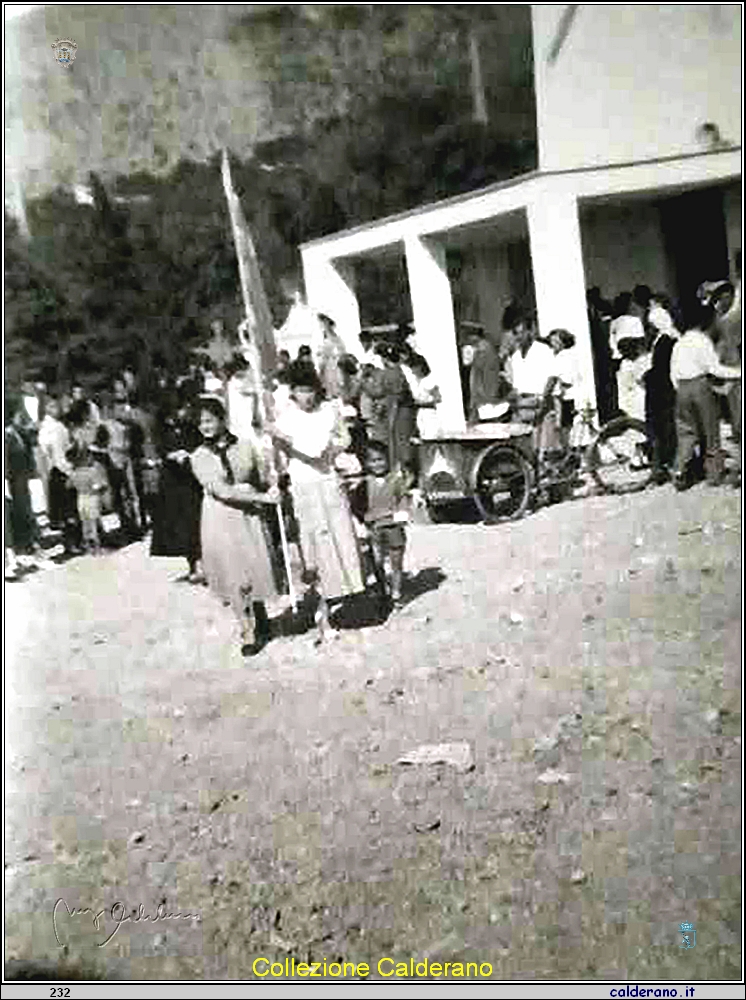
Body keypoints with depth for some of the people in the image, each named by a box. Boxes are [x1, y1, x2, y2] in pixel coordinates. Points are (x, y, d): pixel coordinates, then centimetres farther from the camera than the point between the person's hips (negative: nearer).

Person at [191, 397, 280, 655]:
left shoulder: (246, 446, 0)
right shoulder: (199, 457, -4)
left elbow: (267, 481, 8)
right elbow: (221, 491, -16)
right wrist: (261, 497, -21)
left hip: (250, 517, 1)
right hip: (221, 521, -1)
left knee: (255, 571, 6)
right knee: (234, 578, 4)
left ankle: (261, 625, 29)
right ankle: (248, 632, 20)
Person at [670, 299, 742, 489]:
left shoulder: (679, 344, 11)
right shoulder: (703, 340, -6)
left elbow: (674, 374, 12)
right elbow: (715, 368, -11)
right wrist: (738, 372, -4)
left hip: (682, 389, 5)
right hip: (701, 386, -5)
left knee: (685, 433, 7)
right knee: (710, 431, 6)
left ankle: (681, 473, -4)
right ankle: (714, 473, 12)